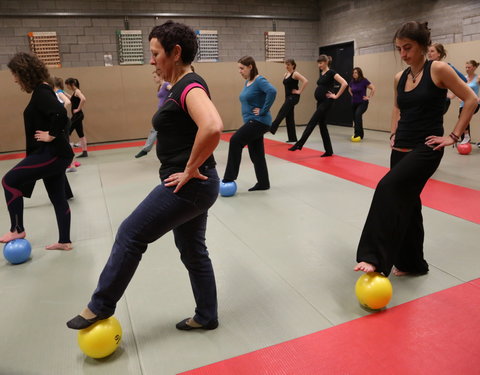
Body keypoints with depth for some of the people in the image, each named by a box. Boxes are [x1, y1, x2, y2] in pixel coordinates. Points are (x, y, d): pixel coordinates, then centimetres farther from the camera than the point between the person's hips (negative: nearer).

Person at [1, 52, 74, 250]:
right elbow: (56, 114, 22)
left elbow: (61, 114, -32)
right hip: (55, 153, 10)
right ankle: (64, 241, 21)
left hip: (52, 153, -10)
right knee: (58, 197, 12)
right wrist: (52, 135, 9)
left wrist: (52, 136, -20)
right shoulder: (41, 91, 15)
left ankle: (17, 230, 10)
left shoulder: (41, 92, -15)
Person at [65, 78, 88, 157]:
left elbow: (83, 99, -31)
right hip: (76, 116, 10)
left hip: (77, 115, -10)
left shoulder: (77, 91, -13)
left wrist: (78, 109, -23)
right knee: (80, 134, 10)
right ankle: (84, 152, 14)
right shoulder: (74, 92, 15)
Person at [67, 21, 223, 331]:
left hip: (189, 186, -10)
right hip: (190, 187, 10)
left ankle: (101, 306, 21)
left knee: (131, 235, 2)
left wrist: (190, 170, -24)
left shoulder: (190, 86, -17)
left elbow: (213, 128, -36)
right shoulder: (181, 86, 14)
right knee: (193, 251, 17)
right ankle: (206, 317, 33)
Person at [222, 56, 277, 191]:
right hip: (251, 121, 10)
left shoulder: (259, 80, -13)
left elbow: (272, 91, -30)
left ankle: (230, 176, -7)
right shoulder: (247, 82, 13)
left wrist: (263, 111, -24)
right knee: (256, 154, 10)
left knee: (235, 141, -16)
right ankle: (263, 183, 18)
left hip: (259, 122, -10)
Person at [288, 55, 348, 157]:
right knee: (322, 125, 8)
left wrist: (336, 96, -16)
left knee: (312, 123, -11)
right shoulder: (321, 73, 14)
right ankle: (329, 151, 13)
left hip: (326, 102, -9)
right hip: (320, 101, 9)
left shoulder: (331, 73, -10)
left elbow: (344, 84, -20)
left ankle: (299, 144, -8)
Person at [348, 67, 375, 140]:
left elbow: (373, 88, -10)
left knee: (358, 114, -29)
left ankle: (357, 134, -30)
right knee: (355, 119, 10)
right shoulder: (352, 82, 4)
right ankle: (360, 135, 27)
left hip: (362, 103, -6)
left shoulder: (364, 81, -11)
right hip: (354, 103, 6)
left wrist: (369, 97, -10)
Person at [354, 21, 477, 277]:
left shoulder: (438, 70, -8)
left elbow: (471, 100, -6)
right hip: (401, 149, 7)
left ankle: (375, 258, -29)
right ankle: (412, 263, 26)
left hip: (426, 149, -7)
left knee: (388, 188, -28)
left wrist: (453, 136, -9)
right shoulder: (399, 78, 9)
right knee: (406, 203, 11)